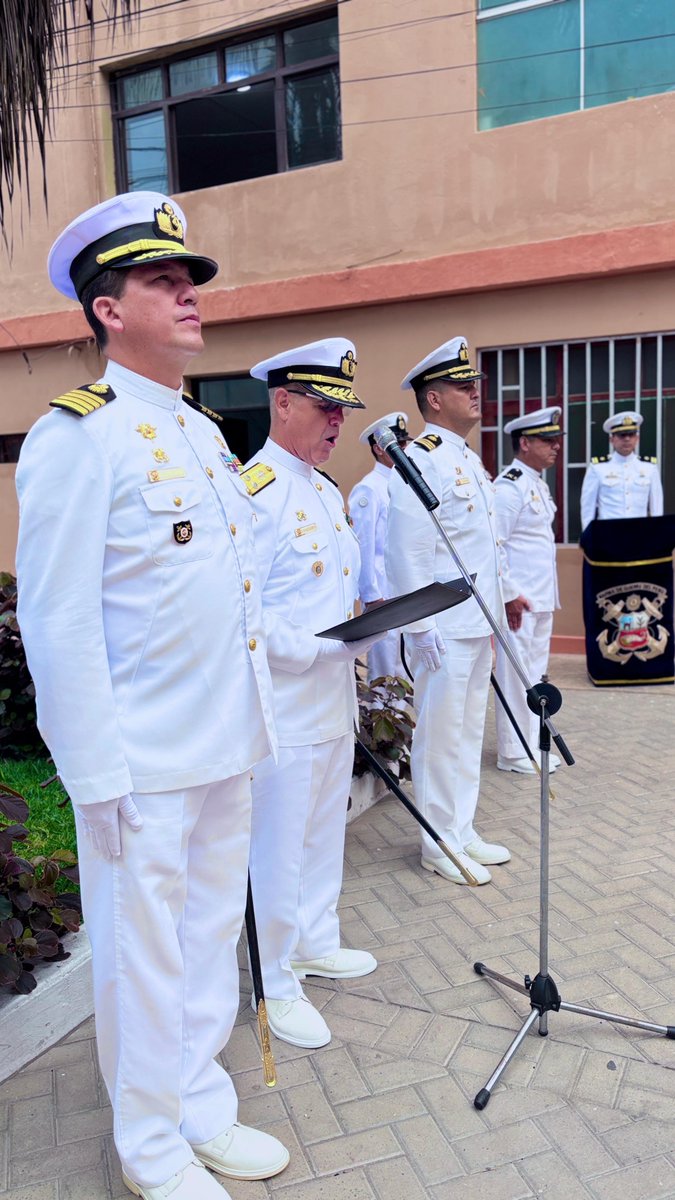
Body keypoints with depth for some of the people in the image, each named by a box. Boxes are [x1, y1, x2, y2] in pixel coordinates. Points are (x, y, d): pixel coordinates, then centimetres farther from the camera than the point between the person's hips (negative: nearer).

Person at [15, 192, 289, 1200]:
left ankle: (205, 1109, 41)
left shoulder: (204, 432, 13)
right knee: (143, 956, 11)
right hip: (142, 763, -7)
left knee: (213, 939, 20)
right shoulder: (76, 435, -12)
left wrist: (256, 722, 15)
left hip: (226, 750, 8)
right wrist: (98, 777, -16)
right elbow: (58, 622, -15)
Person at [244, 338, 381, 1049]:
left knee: (325, 835, 22)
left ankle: (315, 942, 43)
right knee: (277, 851, 6)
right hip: (285, 711, -9)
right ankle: (276, 984, 26)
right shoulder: (254, 492, -16)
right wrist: (318, 648, -25)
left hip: (335, 702, 9)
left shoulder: (328, 492, 13)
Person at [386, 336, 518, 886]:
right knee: (440, 734, 3)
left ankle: (463, 830, 30)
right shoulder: (419, 460, -13)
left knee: (470, 730, 16)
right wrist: (422, 628, -20)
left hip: (478, 625, 9)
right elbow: (408, 552, -18)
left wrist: (495, 613, 19)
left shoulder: (471, 461, 16)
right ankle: (440, 844, 18)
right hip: (444, 628, -9)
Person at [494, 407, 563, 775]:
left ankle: (531, 745, 28)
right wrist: (508, 595, -21)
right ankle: (514, 753, 11)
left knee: (535, 672, 16)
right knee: (515, 674, -1)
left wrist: (547, 595, 19)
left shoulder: (538, 483, 15)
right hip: (518, 600, -10)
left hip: (542, 598, 10)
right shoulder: (508, 486, -15)